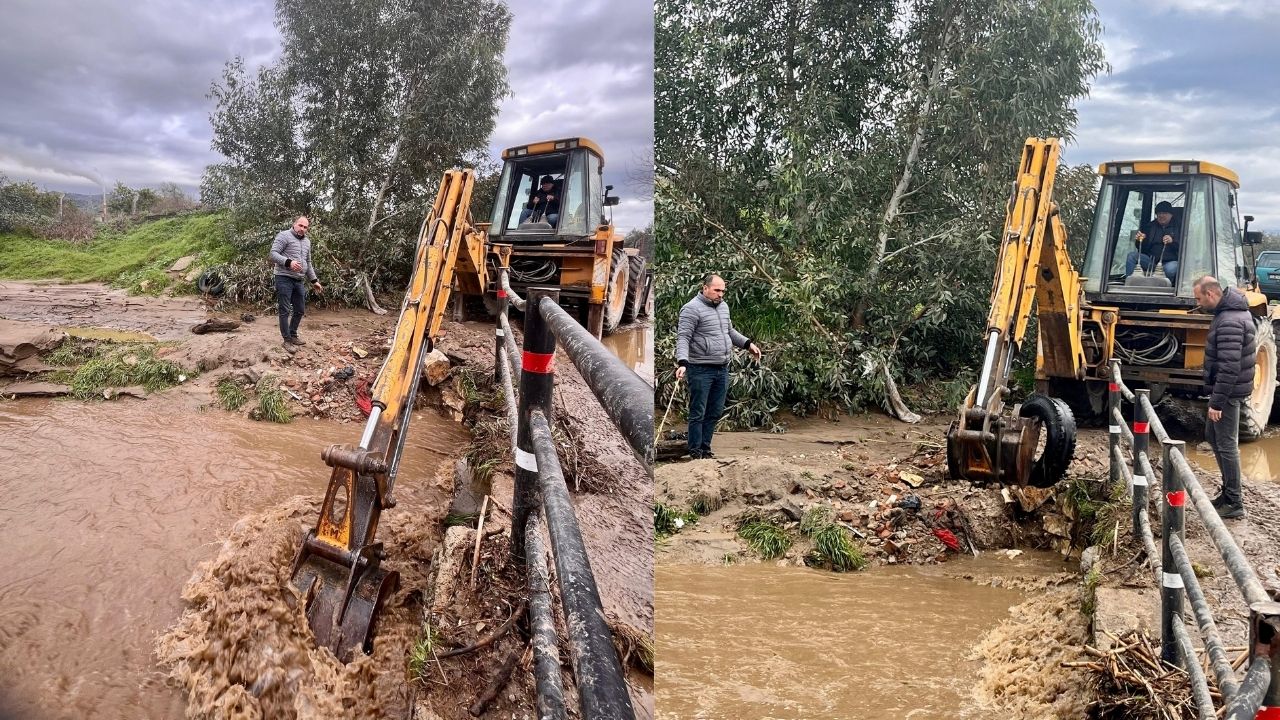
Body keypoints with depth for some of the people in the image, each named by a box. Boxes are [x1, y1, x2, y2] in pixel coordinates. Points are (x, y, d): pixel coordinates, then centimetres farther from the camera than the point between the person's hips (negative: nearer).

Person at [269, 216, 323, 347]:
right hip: (284, 279, -7)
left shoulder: (307, 241, 17)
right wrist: (288, 262, -27)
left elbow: (308, 263, 25)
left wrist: (314, 280, 22)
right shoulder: (284, 236, -5)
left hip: (299, 281, 7)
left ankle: (293, 335, 26)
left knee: (300, 310, 12)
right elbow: (273, 254, -13)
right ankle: (287, 340, 3)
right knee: (285, 311, -3)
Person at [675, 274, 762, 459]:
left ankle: (705, 448, 23)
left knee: (715, 412, 13)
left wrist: (748, 343, 22)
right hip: (701, 369, -8)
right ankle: (695, 452, 6)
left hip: (722, 369, 8)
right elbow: (683, 338, -16)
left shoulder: (723, 306, 15)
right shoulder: (692, 309, -10)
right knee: (698, 413, -1)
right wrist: (683, 363, -28)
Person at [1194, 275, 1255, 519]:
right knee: (1212, 435, 20)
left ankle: (1234, 503, 6)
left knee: (1227, 445, -3)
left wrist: (1217, 401, -24)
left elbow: (1229, 367, -27)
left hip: (1229, 391, -11)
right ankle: (1229, 490, 28)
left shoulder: (1229, 322, -24)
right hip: (1233, 388, 11)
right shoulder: (1235, 310, 9)